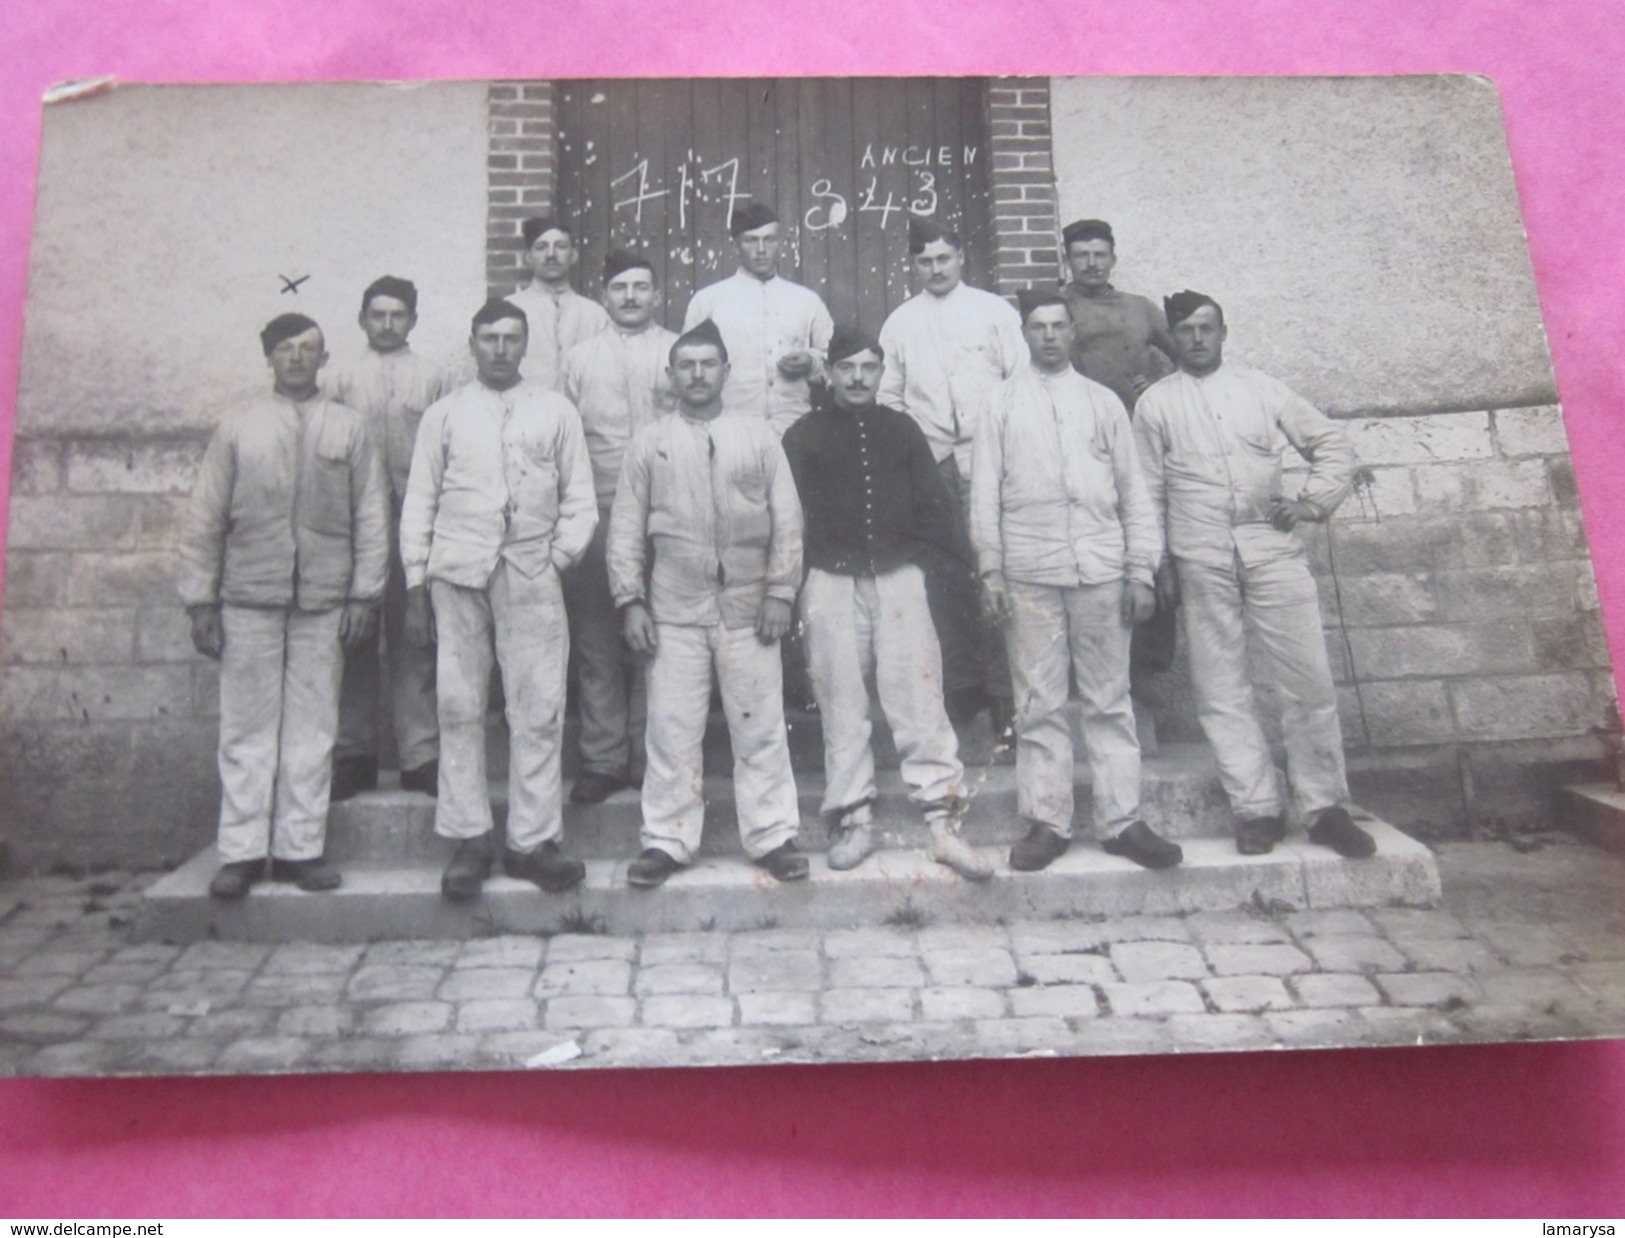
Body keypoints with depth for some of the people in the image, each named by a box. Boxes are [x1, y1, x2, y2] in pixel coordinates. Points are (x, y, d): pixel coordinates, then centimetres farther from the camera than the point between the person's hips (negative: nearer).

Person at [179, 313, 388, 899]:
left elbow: (370, 515, 5)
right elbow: (204, 518, 7)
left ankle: (299, 847, 11)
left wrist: (365, 593, -2)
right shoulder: (238, 426, 9)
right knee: (247, 729, 2)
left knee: (312, 728, 3)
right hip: (249, 599, 0)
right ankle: (242, 851, 9)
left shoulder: (349, 426, 8)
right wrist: (200, 599, 1)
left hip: (324, 602, 0)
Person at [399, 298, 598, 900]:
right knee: (459, 707, 1)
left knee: (538, 710, -3)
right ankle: (469, 839, 9)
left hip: (531, 575, 0)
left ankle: (531, 840, 5)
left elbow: (580, 500, 11)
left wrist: (558, 557, -2)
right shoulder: (444, 414, 13)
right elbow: (419, 502, 10)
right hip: (457, 574, 1)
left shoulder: (556, 411, 13)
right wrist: (416, 584, 3)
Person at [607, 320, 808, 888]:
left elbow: (787, 520, 5)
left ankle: (772, 835, 16)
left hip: (748, 607, 0)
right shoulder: (649, 443, 9)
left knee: (761, 728, 5)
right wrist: (631, 601, -1)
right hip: (674, 611, 1)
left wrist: (780, 591, -3)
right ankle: (667, 839, 15)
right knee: (672, 729, 3)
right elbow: (626, 528, 7)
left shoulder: (759, 436, 8)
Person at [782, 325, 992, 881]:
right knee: (842, 708, 3)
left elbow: (936, 505, 12)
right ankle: (853, 820, 14)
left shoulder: (901, 429, 13)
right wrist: (794, 582, -6)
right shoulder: (803, 436, 7)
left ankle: (945, 823, 1)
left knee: (920, 700, -4)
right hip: (831, 584, -1)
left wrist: (906, 546, 1)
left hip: (899, 578, 1)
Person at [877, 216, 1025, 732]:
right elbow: (889, 397, 14)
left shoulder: (994, 311, 7)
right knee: (943, 577, 5)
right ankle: (960, 685, 16)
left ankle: (1002, 688, 1)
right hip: (929, 465, 2)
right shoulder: (900, 322, 13)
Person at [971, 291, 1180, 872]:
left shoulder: (1102, 401, 13)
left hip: (1101, 569, 1)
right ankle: (1047, 822, 10)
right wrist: (991, 569, -3)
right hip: (1029, 574, -1)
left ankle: (1122, 820, 12)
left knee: (1110, 700, 5)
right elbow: (985, 492, 5)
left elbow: (1133, 490, 10)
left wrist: (1141, 571, 3)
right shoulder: (1002, 405, 10)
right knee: (1039, 703, 2)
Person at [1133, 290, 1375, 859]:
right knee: (1222, 691, 1)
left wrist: (1312, 501, 0)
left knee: (1310, 682, -2)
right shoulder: (1155, 403, 11)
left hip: (1272, 549, 1)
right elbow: (1149, 490, 9)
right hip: (1201, 561, -1)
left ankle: (1324, 807, 10)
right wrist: (1158, 560, 2)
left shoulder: (1260, 389, 14)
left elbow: (1332, 442, 16)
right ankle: (1257, 810, 11)